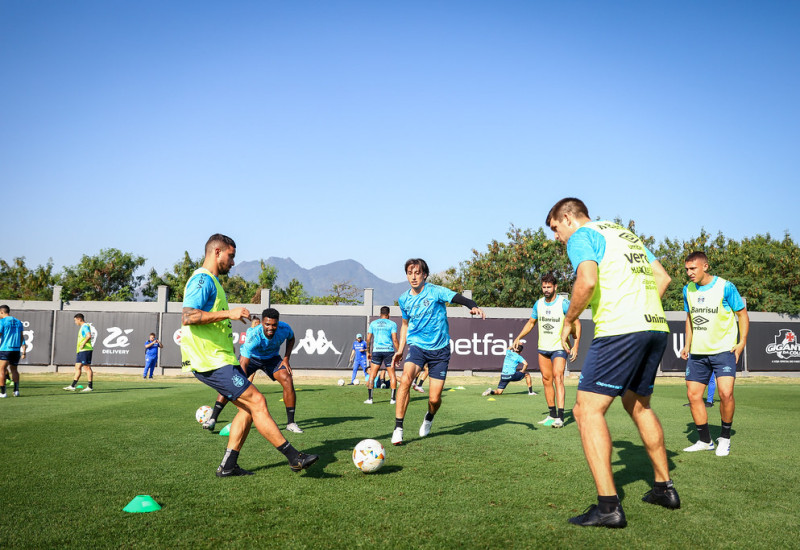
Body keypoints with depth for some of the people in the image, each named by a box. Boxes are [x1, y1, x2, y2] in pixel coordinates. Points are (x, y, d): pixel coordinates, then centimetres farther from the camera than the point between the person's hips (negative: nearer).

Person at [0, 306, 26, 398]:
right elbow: (21, 338, 15)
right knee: (14, 370, 15)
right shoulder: (18, 322, 13)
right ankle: (16, 390, 7)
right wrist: (23, 352, 18)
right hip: (16, 349, 6)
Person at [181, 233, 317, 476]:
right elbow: (187, 317, -24)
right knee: (257, 401, -12)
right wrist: (228, 313, -24)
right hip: (212, 362, -11)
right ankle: (294, 457, -9)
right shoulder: (202, 279, -12)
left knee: (249, 406, 9)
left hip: (220, 358, 11)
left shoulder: (212, 281, 21)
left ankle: (228, 465, 13)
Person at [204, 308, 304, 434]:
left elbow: (291, 339, 1)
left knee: (288, 381, -20)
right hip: (251, 357, -2)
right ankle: (213, 419, -10)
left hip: (272, 358, 2)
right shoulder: (253, 335, -39)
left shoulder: (284, 329, -27)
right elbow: (243, 364, -43)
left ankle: (291, 423, -8)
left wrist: (286, 359, -10)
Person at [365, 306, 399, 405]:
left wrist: (368, 352, 16)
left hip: (376, 350, 2)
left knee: (372, 375, 5)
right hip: (389, 350, -1)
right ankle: (393, 399, 3)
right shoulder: (392, 324, 2)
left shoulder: (373, 323, 9)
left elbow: (368, 339, 7)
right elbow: (394, 339, -6)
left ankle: (369, 398, -1)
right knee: (392, 375, 6)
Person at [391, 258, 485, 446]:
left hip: (439, 348, -2)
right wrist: (400, 350, 19)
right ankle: (398, 427, -19)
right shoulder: (404, 299, 5)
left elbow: (458, 298, -25)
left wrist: (474, 307, -45)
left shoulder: (435, 291, -10)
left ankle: (429, 417, 36)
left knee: (434, 399, -2)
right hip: (416, 345, 2)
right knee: (406, 378, -28)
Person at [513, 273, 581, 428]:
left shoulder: (564, 303, -10)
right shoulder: (538, 303, 5)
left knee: (557, 378, -18)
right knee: (546, 380, 7)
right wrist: (519, 337, 9)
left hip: (559, 347, -5)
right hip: (543, 348, 6)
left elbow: (576, 324, -6)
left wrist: (575, 346, -14)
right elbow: (531, 322, 20)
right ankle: (552, 414, 18)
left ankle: (560, 417, -21)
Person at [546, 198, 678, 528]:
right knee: (638, 404, 24)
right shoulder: (625, 233, 25)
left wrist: (569, 321, -4)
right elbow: (663, 278, 23)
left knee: (587, 410, -6)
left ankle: (608, 506, -11)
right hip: (656, 327, 9)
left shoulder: (581, 235, 0)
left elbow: (587, 281, -18)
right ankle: (664, 488, 31)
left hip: (619, 331, -9)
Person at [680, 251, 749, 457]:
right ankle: (704, 441, 16)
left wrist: (742, 343, -9)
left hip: (723, 349, -5)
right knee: (693, 395, 1)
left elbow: (742, 314, -1)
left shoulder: (725, 287, -9)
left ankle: (725, 438, 7)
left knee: (725, 393, -16)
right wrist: (687, 344, 13)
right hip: (697, 352, 5)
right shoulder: (688, 290, 6)